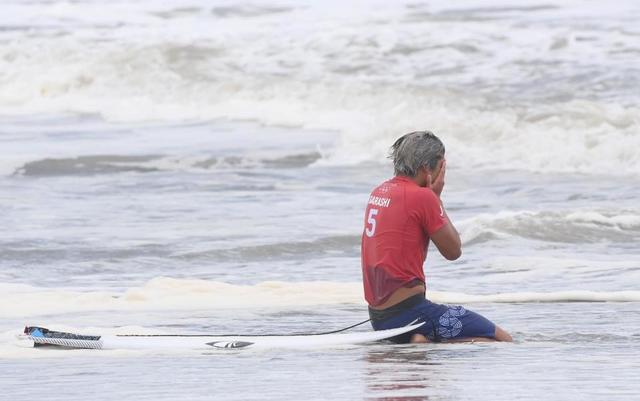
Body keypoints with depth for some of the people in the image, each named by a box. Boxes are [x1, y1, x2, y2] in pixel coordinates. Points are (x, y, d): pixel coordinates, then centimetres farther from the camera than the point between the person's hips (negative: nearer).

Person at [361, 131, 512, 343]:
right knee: (503, 340, -7)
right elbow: (453, 251, -3)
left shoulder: (378, 192, 12)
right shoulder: (422, 196, -13)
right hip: (408, 309, -9)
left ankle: (421, 341, 3)